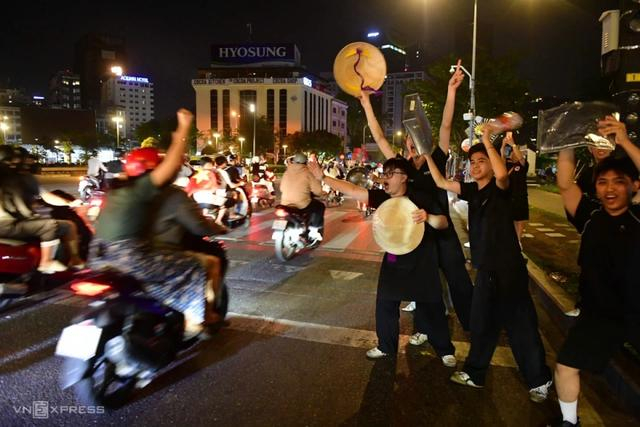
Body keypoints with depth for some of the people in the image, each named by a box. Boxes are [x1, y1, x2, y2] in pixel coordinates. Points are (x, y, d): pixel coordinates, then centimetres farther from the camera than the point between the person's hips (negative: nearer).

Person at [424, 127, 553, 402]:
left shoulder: (500, 188, -11)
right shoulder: (471, 190, 8)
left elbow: (502, 173, -34)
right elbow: (440, 182, 9)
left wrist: (487, 141, -26)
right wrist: (427, 154, 4)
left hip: (508, 268, -7)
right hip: (486, 268, 7)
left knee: (521, 325, 4)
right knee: (481, 323, 17)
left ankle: (539, 380, 22)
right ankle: (474, 374, 31)